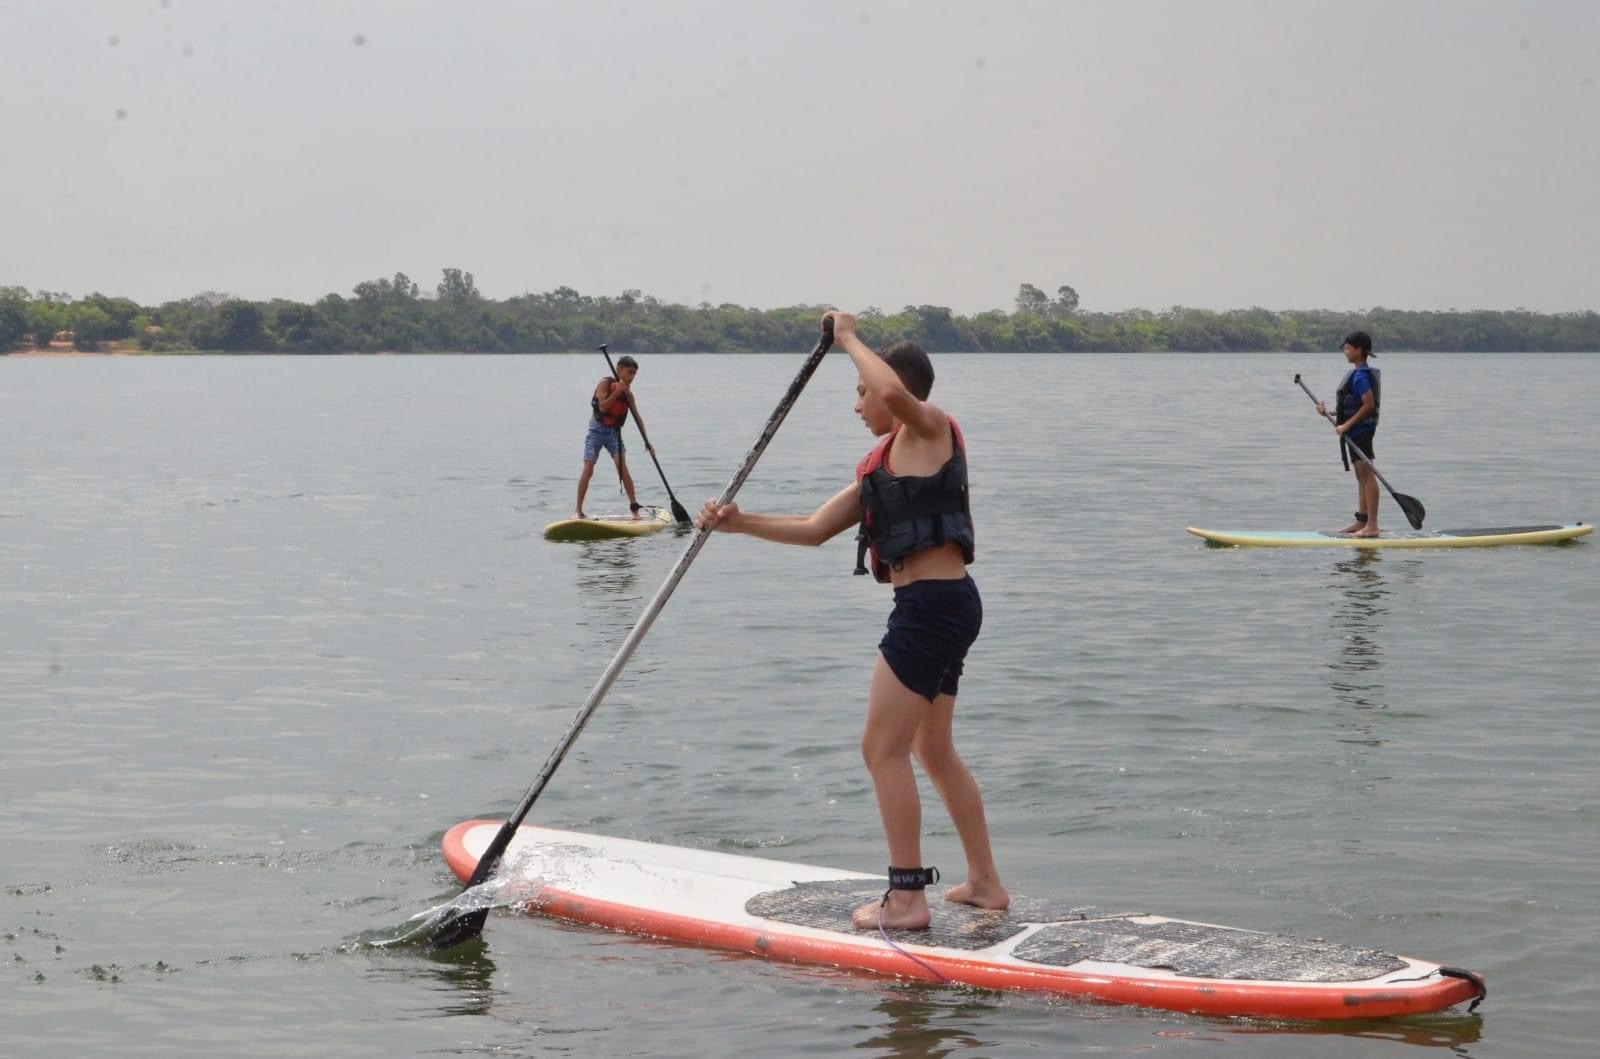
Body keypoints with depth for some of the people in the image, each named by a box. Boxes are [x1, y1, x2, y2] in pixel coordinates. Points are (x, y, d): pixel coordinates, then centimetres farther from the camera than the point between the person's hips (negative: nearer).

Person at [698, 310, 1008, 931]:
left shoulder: (932, 430, -6)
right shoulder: (880, 465, 19)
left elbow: (895, 393, -31)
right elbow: (815, 529, 19)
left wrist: (848, 339, -15)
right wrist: (741, 524, 8)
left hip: (932, 602, -10)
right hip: (940, 607, 10)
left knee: (883, 748, -8)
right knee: (933, 751, 19)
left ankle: (906, 898, -7)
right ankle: (985, 883, 27)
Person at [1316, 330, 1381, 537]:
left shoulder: (1360, 376, -16)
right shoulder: (1358, 374, 15)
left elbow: (1369, 404, -22)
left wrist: (1347, 425, -20)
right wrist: (1330, 412, 14)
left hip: (1360, 429, -11)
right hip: (1356, 431, 11)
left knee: (1367, 475, -10)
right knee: (1361, 477, 15)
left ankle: (1372, 525, -11)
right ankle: (1361, 521, 22)